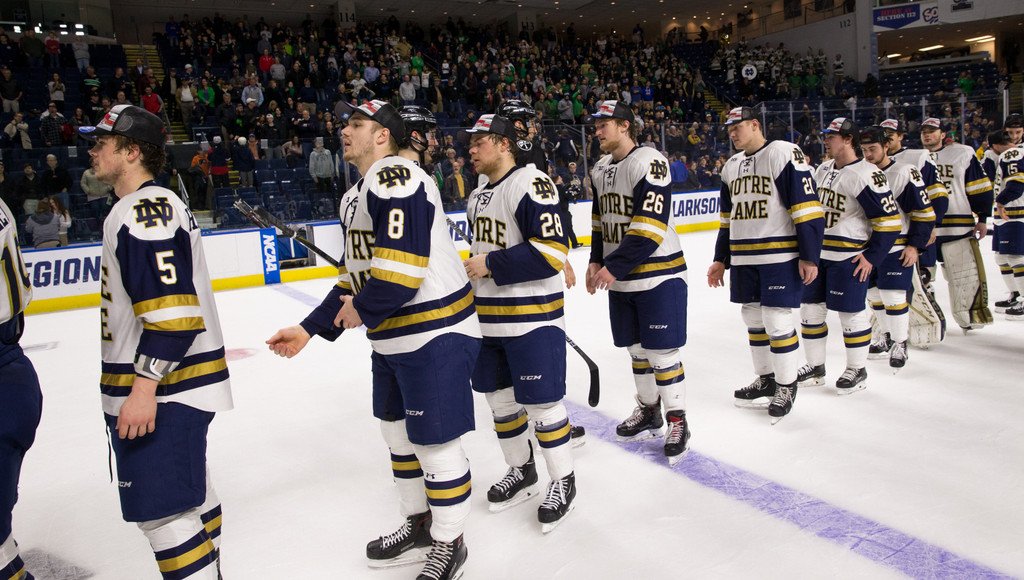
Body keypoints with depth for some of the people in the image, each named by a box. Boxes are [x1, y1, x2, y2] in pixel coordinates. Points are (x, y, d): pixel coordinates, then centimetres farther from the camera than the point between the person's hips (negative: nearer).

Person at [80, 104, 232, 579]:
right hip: (178, 380, 11)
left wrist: (143, 388, -25)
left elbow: (172, 311, -26)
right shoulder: (157, 204, 17)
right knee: (190, 489, 21)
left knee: (162, 508, -6)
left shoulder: (144, 211, -17)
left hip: (164, 387, -11)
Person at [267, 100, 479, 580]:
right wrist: (310, 329, 15)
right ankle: (418, 523, 41)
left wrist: (362, 311, -12)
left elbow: (403, 265, -26)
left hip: (434, 333, -10)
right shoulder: (354, 197, 16)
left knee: (435, 442, 2)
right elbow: (354, 275, 20)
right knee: (397, 433, 21)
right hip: (390, 338, 11)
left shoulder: (395, 177, -17)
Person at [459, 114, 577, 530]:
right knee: (499, 398, 16)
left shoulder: (531, 185, -15)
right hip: (488, 318, 9)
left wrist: (491, 265, -20)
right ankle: (521, 471, 35)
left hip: (532, 318, -9)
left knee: (541, 401, 0)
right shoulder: (477, 197, 15)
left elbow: (551, 251, -23)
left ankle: (563, 481, 19)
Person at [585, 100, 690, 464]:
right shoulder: (600, 170, 11)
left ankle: (677, 422, 14)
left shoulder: (649, 163, -16)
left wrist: (614, 267, -21)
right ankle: (648, 413, 32)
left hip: (658, 276, -8)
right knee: (636, 349, 16)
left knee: (662, 353, -2)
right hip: (620, 279, 8)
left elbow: (649, 228, -22)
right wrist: (596, 262, 9)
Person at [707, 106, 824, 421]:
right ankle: (765, 380, 28)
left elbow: (808, 208, -13)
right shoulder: (732, 166, 15)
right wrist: (720, 259, 19)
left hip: (780, 256, -7)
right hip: (744, 259, 8)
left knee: (777, 320, -5)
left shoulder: (784, 154, -9)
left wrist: (809, 257, -16)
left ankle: (787, 386, 12)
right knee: (753, 318, 13)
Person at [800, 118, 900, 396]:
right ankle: (815, 367, 23)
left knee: (851, 311, 1)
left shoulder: (867, 175, -15)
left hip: (849, 257, -8)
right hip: (817, 253, 8)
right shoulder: (822, 170, 10)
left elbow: (889, 220, -15)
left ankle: (857, 370, 19)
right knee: (810, 308, 9)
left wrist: (872, 256, -16)